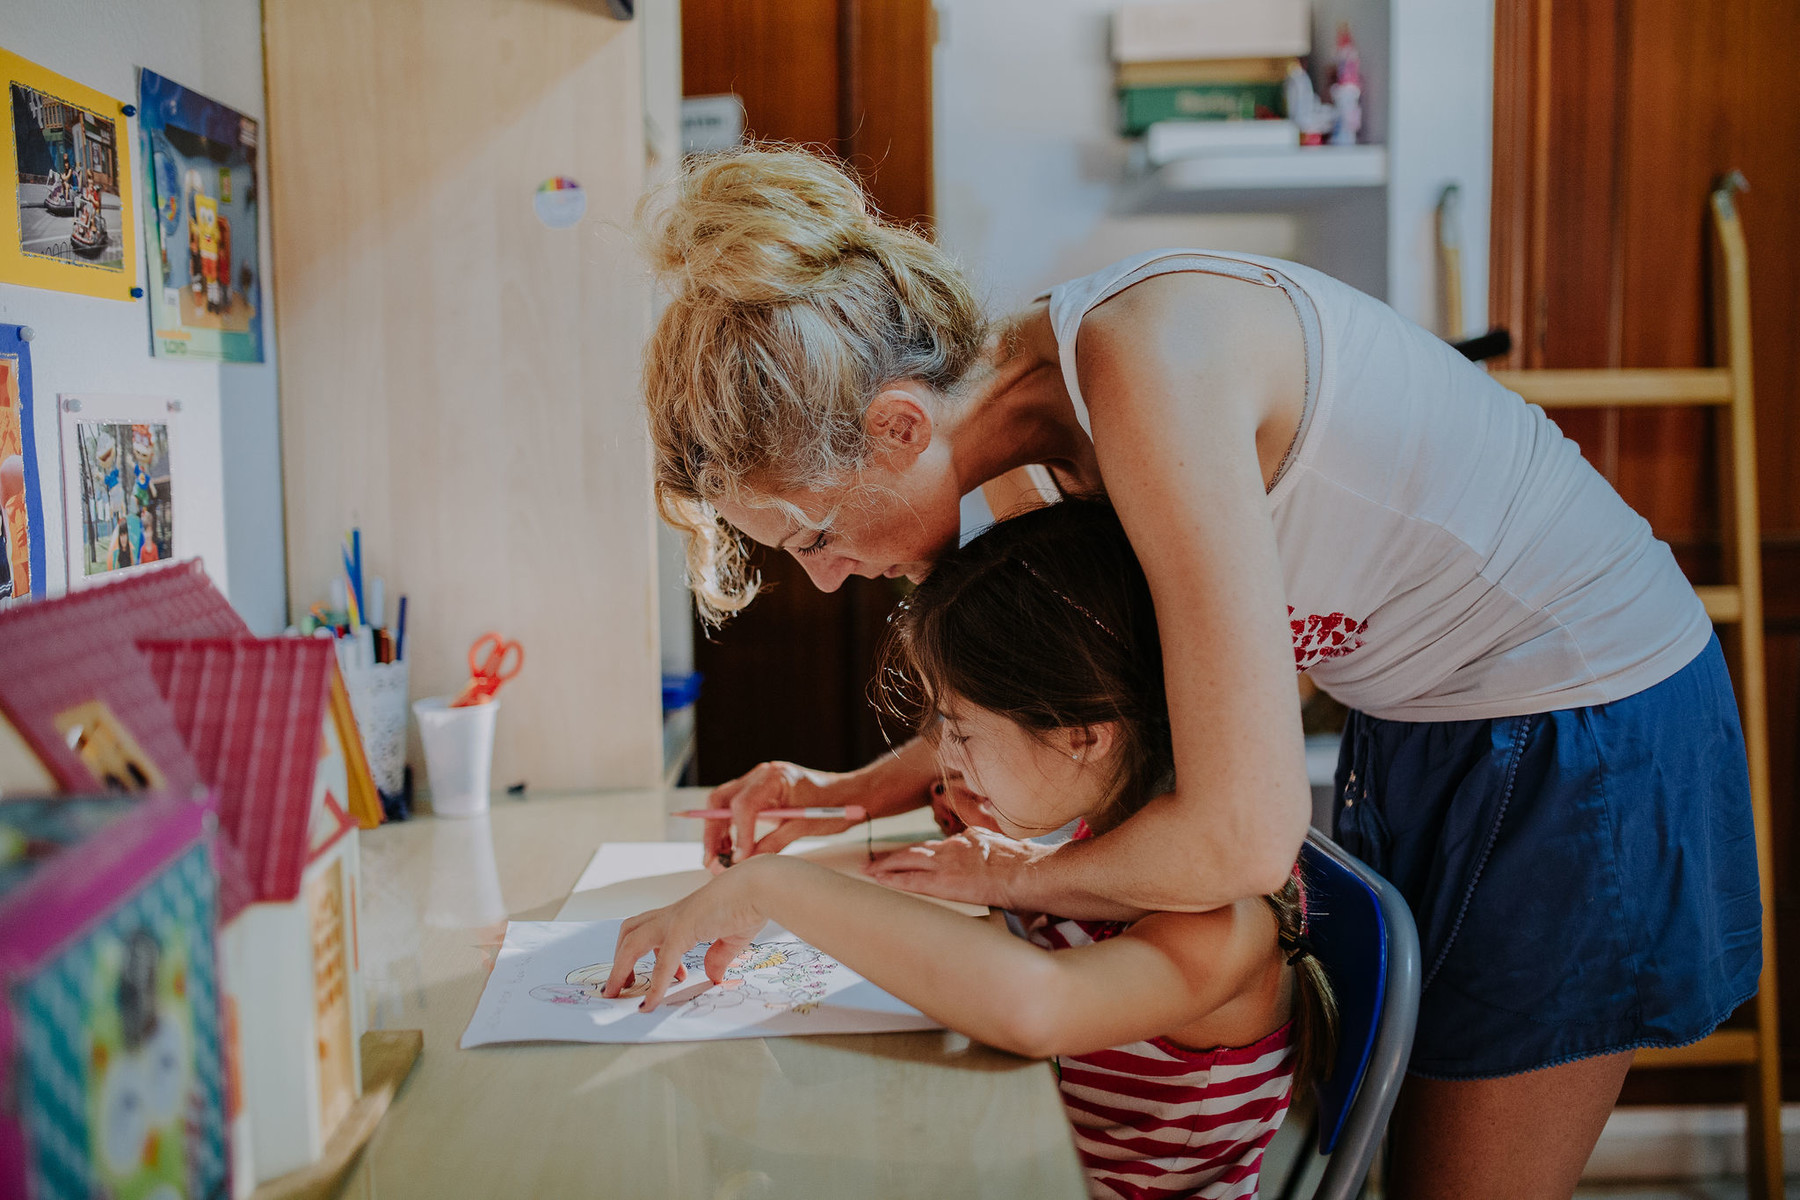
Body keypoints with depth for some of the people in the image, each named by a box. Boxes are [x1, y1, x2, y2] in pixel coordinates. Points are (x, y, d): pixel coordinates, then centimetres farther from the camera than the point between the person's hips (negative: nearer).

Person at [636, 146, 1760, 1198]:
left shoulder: (1151, 364, -34)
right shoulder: (1061, 387, -6)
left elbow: (1243, 838, -34)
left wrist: (1014, 876, -14)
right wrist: (855, 792, 0)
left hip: (1589, 735, -8)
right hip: (1427, 723, 8)